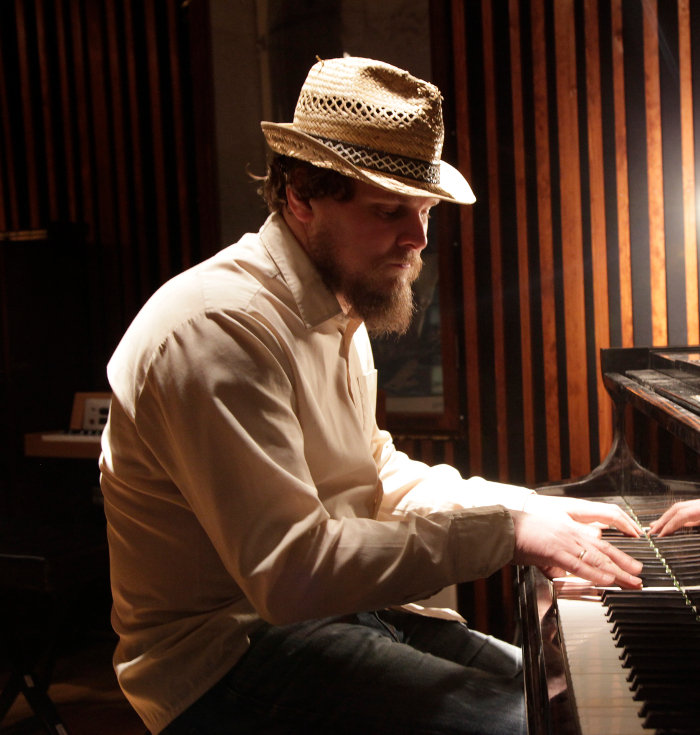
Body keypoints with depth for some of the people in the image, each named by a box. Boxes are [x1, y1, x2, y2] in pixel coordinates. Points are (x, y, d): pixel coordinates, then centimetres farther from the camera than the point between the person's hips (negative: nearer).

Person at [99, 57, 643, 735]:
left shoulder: (340, 315, 11)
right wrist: (505, 533, -25)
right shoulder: (218, 328, -24)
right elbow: (291, 571, -30)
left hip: (336, 607, 9)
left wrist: (530, 506, 4)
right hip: (228, 649, -9)